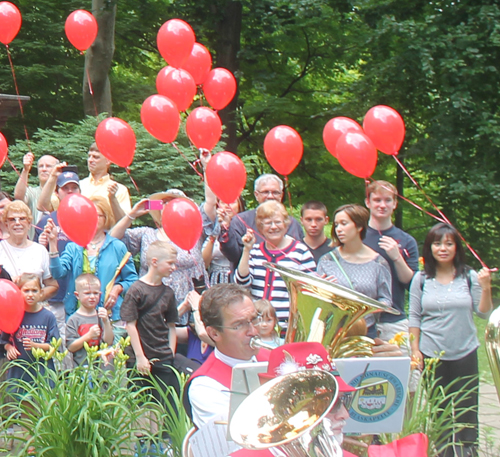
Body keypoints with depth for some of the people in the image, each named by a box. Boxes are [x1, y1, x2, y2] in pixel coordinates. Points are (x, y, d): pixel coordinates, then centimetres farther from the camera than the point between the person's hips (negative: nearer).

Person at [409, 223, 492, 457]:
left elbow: (483, 313, -1)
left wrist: (486, 288, -16)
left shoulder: (469, 277, -2)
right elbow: (414, 317, 3)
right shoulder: (421, 279, 0)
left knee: (466, 407, 4)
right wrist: (415, 349, -1)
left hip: (465, 353, 0)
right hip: (432, 355, 0)